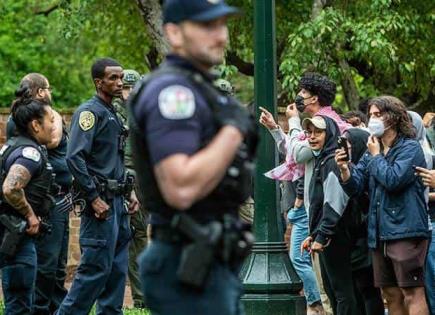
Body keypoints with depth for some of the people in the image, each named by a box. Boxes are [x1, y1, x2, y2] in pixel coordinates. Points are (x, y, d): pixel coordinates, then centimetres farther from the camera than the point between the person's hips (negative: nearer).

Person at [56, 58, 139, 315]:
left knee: (117, 268, 10)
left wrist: (129, 191, 15)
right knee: (96, 267, -10)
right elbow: (75, 157, -21)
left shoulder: (113, 114, 18)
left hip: (117, 202, 9)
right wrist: (94, 199, -21)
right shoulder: (90, 112, -11)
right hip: (101, 204, -9)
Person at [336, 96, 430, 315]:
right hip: (380, 234, 8)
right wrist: (344, 170, -11)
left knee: (413, 293, -10)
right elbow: (355, 187, 9)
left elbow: (393, 180, -20)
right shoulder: (372, 151, 16)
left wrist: (376, 156, -5)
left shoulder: (410, 148, -6)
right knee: (391, 295, 11)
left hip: (405, 231, -8)